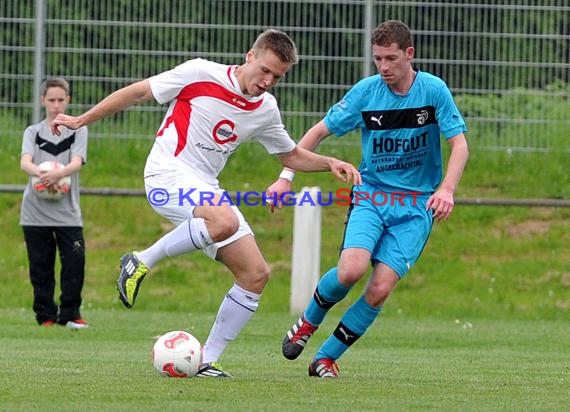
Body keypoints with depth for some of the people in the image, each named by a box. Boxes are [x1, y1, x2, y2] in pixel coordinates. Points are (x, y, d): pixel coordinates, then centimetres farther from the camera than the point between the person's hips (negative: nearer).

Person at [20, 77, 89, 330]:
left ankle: (70, 313, 1)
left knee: (75, 262, -9)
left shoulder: (77, 130, 7)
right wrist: (40, 173, -34)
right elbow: (25, 162, -10)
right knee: (40, 266, 2)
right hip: (35, 211, 1)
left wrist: (59, 173, -33)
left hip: (67, 211, -1)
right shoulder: (33, 132, 9)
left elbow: (77, 162, -10)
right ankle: (46, 315, 11)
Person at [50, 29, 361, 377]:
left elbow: (291, 156, 23)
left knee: (256, 274, -4)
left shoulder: (266, 109, 8)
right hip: (168, 174, -7)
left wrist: (329, 163, 3)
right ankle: (141, 262, -17)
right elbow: (138, 92, -2)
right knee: (225, 221, -37)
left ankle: (208, 361, 2)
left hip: (205, 188, 7)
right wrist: (81, 121, 2)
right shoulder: (200, 74, -10)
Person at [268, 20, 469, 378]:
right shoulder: (366, 92, -4)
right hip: (371, 195, 0)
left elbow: (459, 146, -10)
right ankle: (308, 322, 7)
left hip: (417, 204, 0)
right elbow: (319, 132, 4)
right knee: (351, 270, -24)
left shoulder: (434, 90, -7)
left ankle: (326, 358, 3)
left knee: (381, 289, -14)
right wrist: (286, 177, -6)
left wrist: (446, 189, -27)